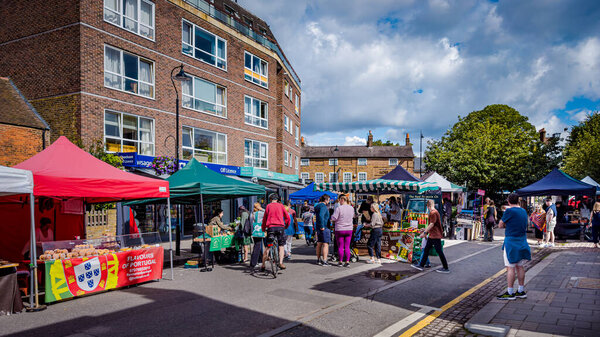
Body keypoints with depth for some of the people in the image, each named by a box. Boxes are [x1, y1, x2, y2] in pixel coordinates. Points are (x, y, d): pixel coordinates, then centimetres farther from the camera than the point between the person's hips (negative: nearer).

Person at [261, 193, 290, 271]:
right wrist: (286, 226, 23)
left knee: (268, 247, 8)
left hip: (271, 227, 0)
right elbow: (287, 217, 9)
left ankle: (263, 265, 8)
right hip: (280, 227, 0)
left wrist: (263, 228, 17)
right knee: (281, 246, 10)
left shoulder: (268, 206, 7)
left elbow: (265, 218, 6)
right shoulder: (281, 205, 10)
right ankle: (280, 263, -7)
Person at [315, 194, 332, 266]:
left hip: (318, 227, 10)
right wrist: (322, 226, -26)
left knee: (319, 244, 13)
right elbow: (321, 216, -28)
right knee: (325, 244, -8)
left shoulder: (318, 206, 15)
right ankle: (324, 261, -10)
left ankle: (318, 260, 20)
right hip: (324, 228, -10)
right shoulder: (323, 206, -15)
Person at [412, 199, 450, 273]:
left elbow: (432, 224, -21)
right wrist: (426, 231, 28)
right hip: (432, 235, 10)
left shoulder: (433, 212, -17)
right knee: (426, 250, 12)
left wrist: (424, 232, -17)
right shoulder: (435, 212, 13)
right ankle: (421, 265, 17)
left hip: (435, 236, -10)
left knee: (439, 251, -2)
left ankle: (446, 268, 7)